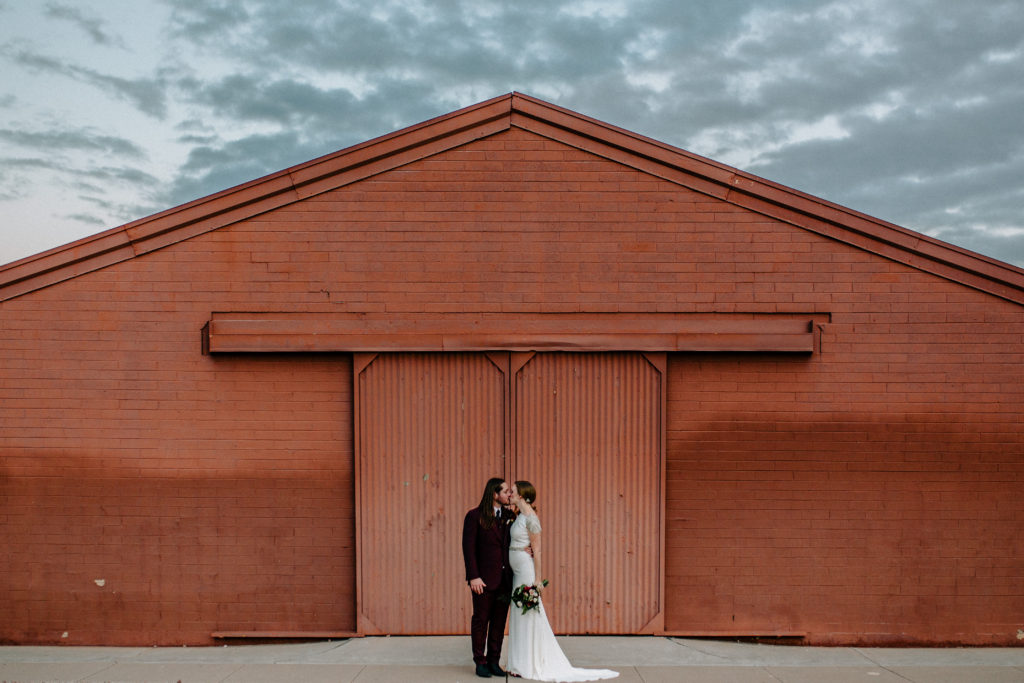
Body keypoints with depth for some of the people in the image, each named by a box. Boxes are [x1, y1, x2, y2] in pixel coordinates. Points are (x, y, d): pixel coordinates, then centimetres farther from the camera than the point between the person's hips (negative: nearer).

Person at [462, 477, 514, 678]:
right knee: (480, 620, 4)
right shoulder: (475, 516, -5)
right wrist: (473, 577, -14)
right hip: (484, 578, -5)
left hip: (505, 578, 5)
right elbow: (468, 547, -8)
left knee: (499, 621, 8)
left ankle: (494, 661, 18)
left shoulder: (508, 516, 9)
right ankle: (480, 662, 13)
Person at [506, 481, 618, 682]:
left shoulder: (530, 518, -15)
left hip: (527, 571, -9)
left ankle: (532, 665, 3)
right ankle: (521, 664, 18)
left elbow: (537, 550, -16)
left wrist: (537, 580, -18)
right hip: (518, 573, 9)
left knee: (529, 617, -4)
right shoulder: (520, 516, 12)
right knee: (520, 617, 12)